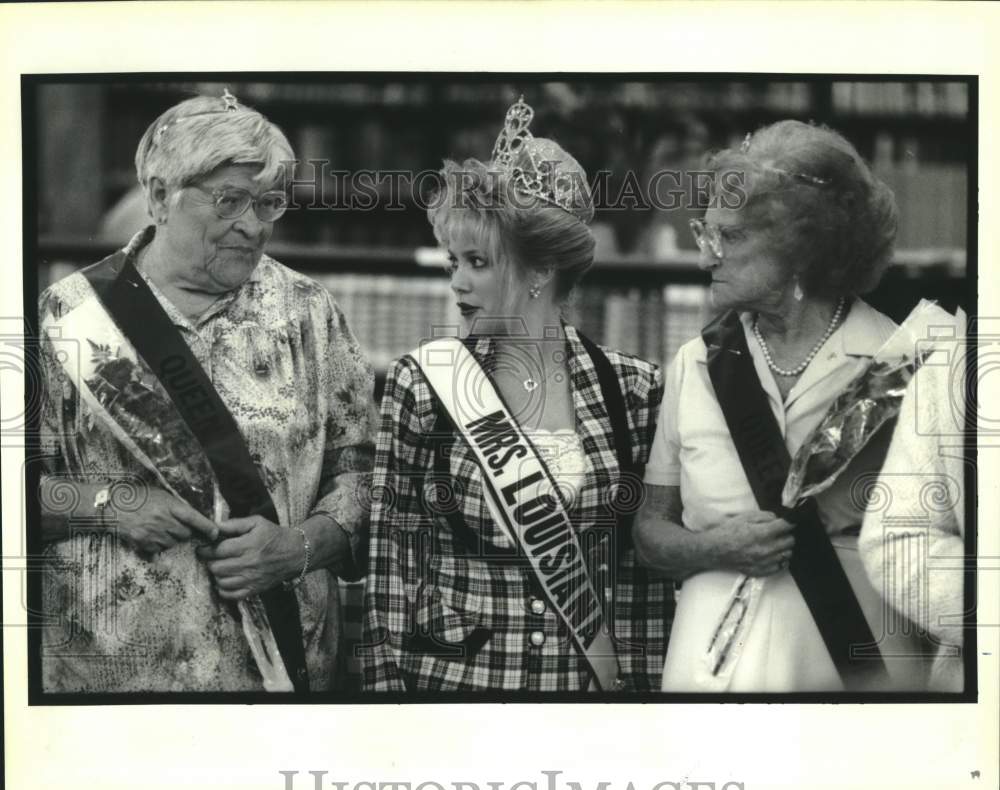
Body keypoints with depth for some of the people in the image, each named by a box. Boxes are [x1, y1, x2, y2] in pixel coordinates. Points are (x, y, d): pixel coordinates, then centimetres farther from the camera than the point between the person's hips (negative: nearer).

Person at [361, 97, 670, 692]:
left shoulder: (633, 391, -2)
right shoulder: (423, 384, -5)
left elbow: (645, 561, 2)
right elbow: (393, 554, -4)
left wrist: (643, 678, -2)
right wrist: (387, 680, -7)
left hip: (596, 676, 1)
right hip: (452, 675, -1)